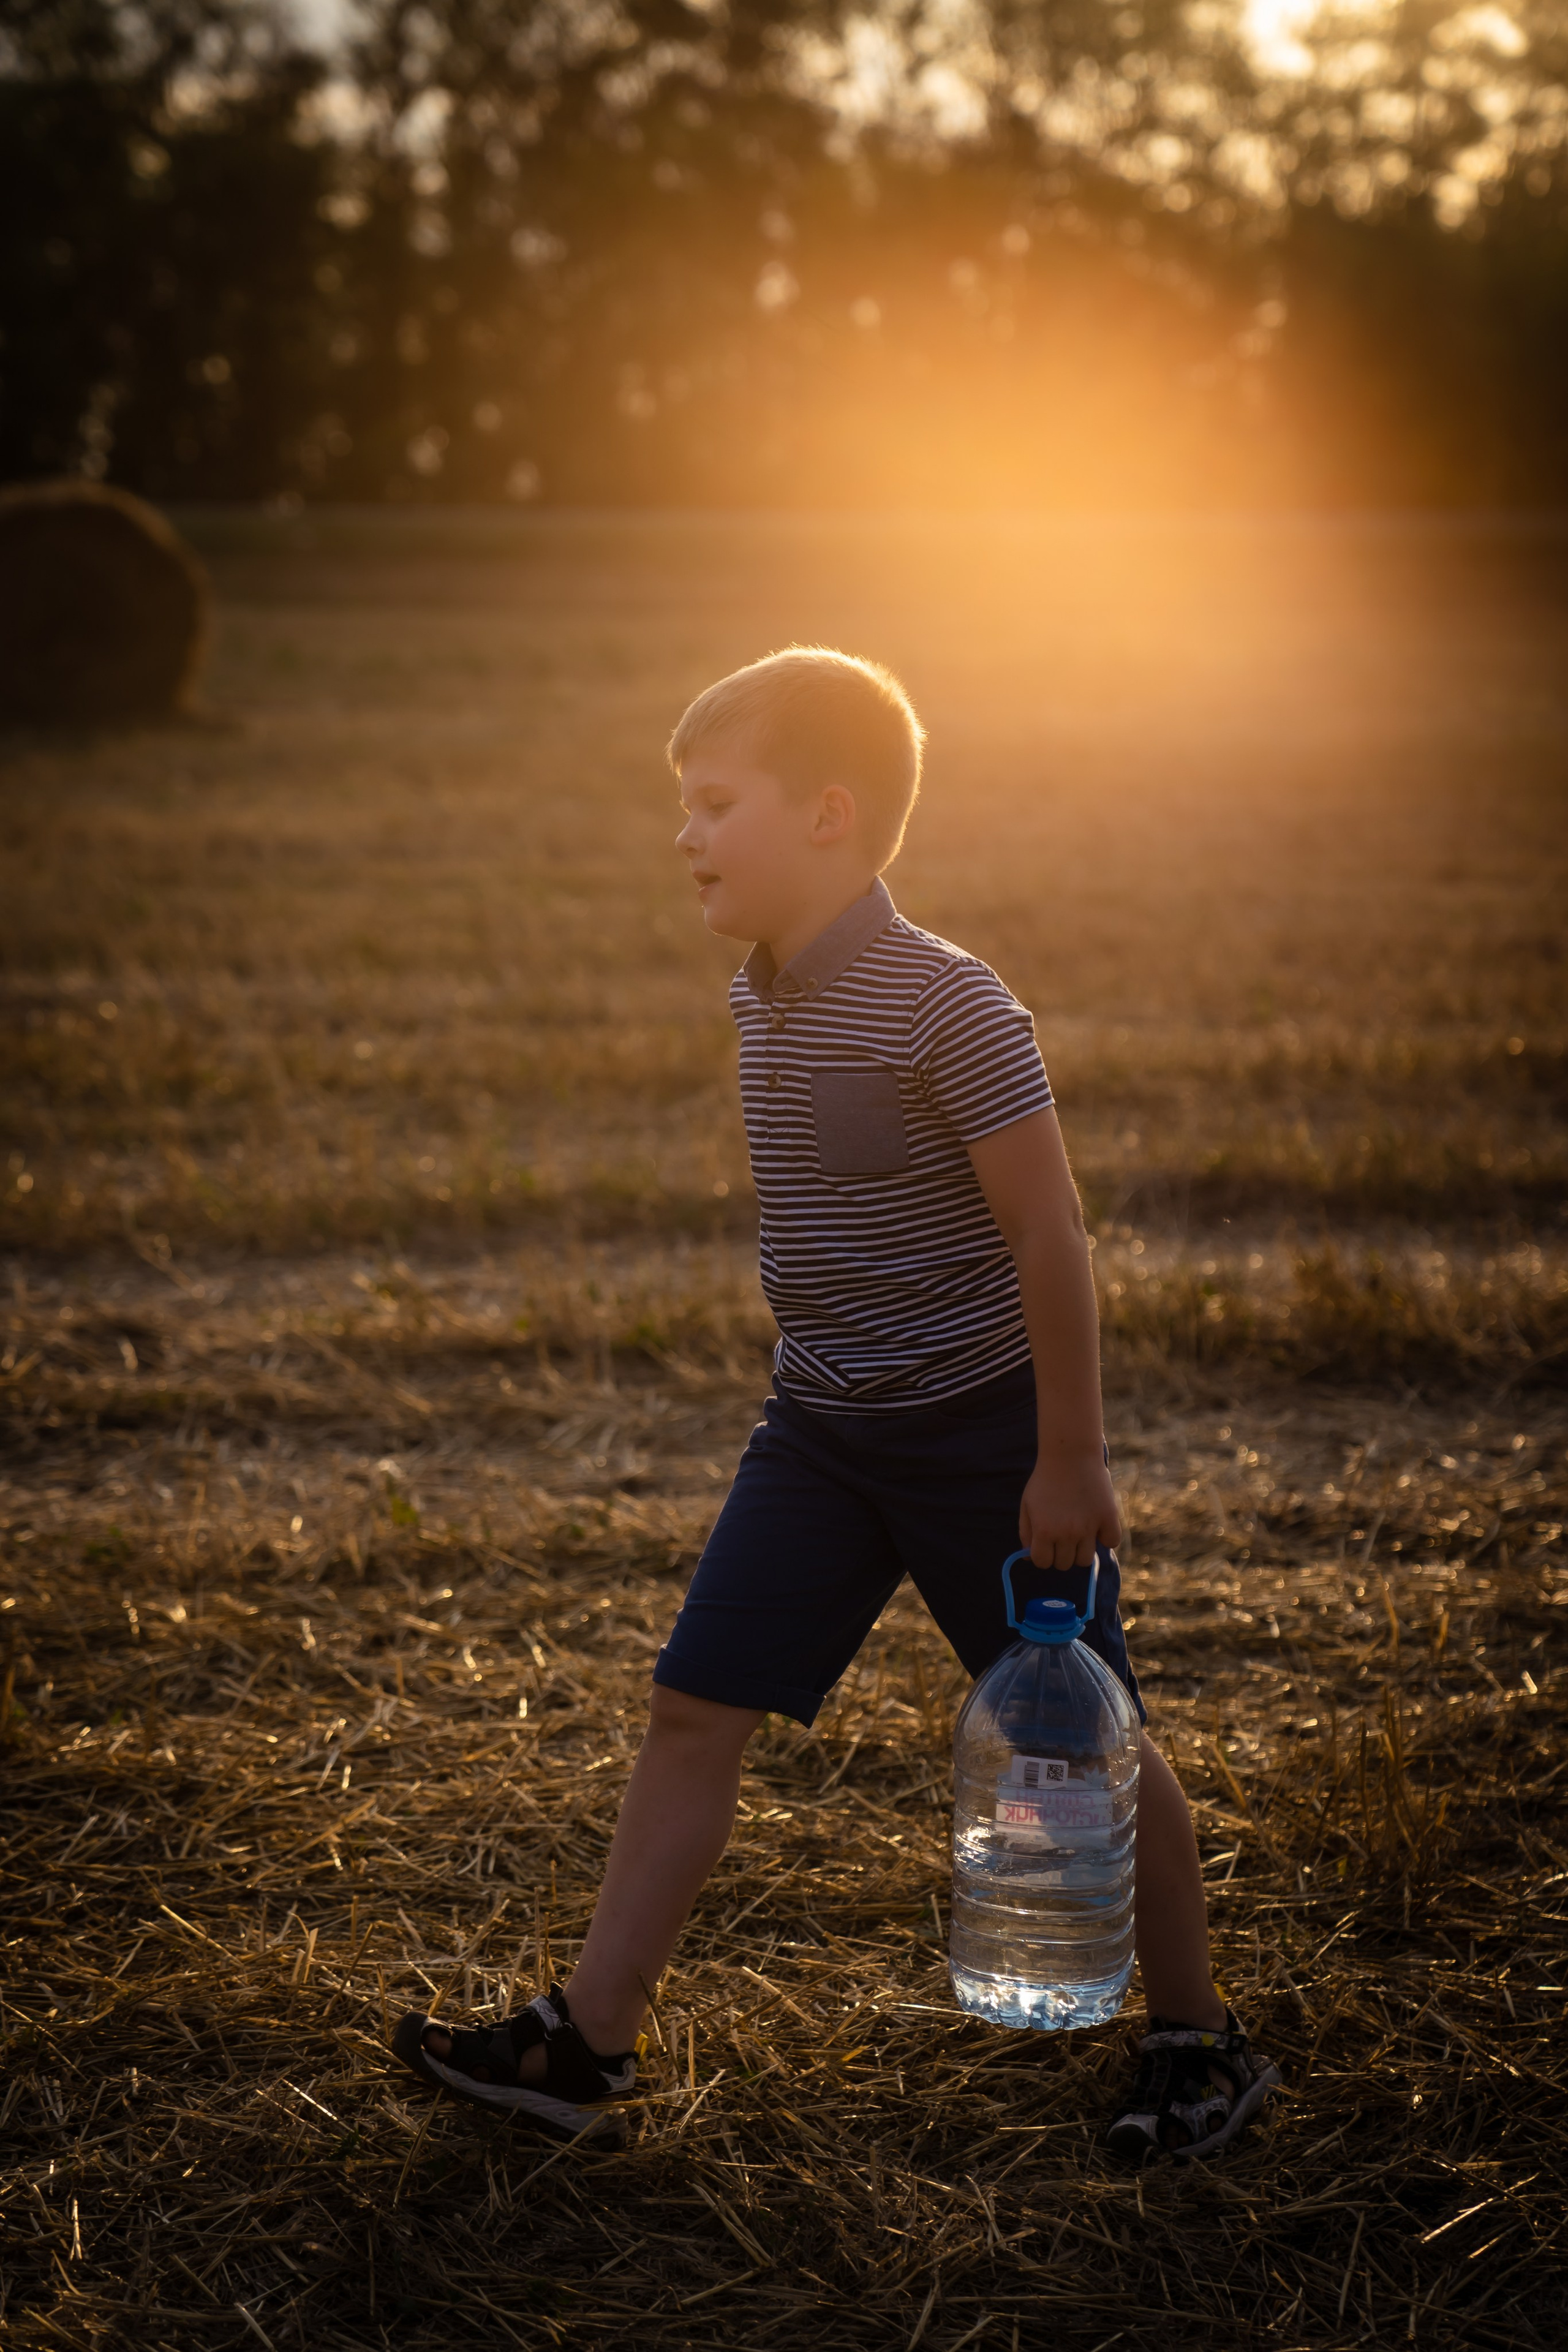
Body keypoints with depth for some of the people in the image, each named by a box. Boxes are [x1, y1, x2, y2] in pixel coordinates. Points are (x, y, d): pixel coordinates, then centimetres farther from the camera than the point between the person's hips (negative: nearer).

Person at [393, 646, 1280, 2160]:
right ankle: (587, 2042, 11)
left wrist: (1069, 1462, -17)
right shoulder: (762, 1000, 4)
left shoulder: (945, 1006, -21)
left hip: (984, 1435, -7)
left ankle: (1198, 2043, 24)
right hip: (820, 1433, 7)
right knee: (694, 1708, 3)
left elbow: (1049, 1236, -19)